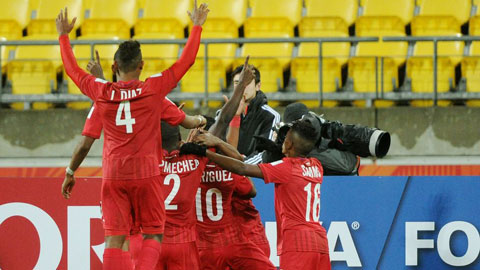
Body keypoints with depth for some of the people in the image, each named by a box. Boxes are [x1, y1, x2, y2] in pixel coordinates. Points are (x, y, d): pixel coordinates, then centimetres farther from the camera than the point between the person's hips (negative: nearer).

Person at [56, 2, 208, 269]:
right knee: (153, 235, 5)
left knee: (114, 238, 2)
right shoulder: (153, 88, -4)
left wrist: (64, 36, 32)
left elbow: (73, 69, 19)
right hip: (146, 172, -2)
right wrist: (197, 27, 15)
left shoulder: (102, 91, 2)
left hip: (113, 175, 2)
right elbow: (186, 61, 3)